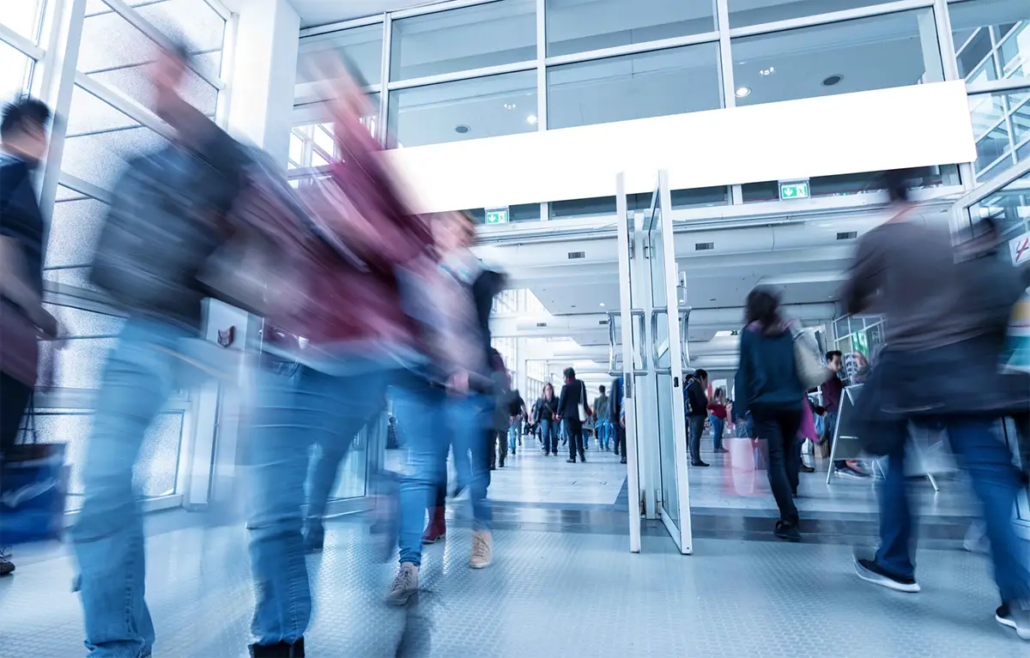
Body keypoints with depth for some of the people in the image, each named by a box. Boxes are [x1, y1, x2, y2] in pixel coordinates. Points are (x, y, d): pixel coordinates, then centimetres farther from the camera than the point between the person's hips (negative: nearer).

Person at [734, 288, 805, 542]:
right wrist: (800, 396, 16)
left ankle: (789, 521, -6)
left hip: (765, 404, -3)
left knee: (775, 460, -2)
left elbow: (744, 371, -4)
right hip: (792, 403, 3)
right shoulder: (789, 330, 9)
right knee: (788, 455, 15)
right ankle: (790, 516, 19)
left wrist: (741, 408, -3)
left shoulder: (750, 333, -1)